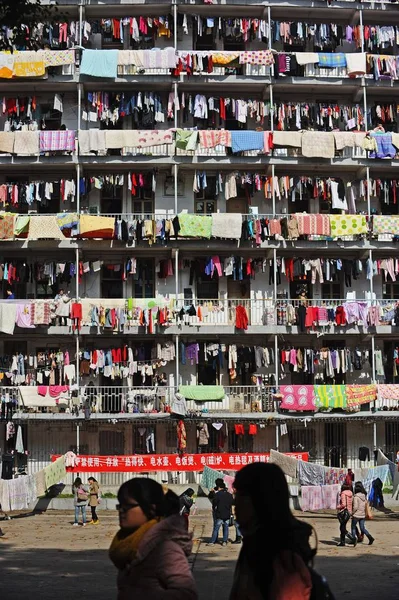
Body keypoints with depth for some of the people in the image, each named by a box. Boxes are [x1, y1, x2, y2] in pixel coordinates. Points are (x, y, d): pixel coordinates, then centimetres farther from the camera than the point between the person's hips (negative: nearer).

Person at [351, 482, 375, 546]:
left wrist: (352, 513, -7)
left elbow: (355, 507, -20)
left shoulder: (356, 497, -16)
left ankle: (354, 538, -7)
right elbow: (366, 505, 8)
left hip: (356, 515, -6)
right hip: (363, 515, 6)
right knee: (362, 528, 10)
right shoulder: (364, 496, 4)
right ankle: (370, 537, -8)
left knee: (353, 527, 11)